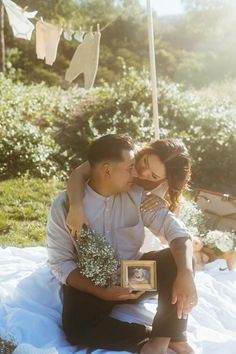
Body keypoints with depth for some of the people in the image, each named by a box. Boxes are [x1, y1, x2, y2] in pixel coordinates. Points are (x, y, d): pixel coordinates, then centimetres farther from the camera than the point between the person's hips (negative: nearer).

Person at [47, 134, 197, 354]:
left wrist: (185, 274, -32)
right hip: (91, 283, -3)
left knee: (177, 259, -21)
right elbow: (60, 262, -12)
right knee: (77, 328, -32)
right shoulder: (64, 205, -14)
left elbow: (175, 228, -13)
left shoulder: (136, 194, -7)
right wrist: (101, 292, -26)